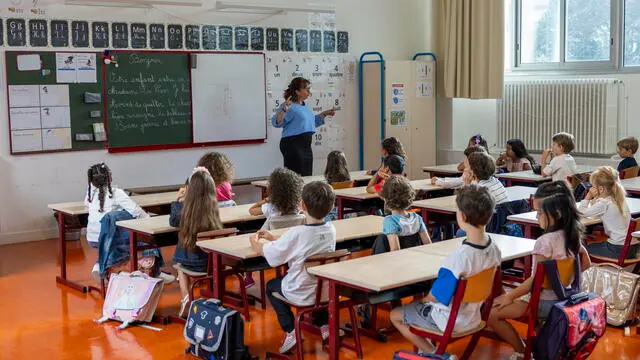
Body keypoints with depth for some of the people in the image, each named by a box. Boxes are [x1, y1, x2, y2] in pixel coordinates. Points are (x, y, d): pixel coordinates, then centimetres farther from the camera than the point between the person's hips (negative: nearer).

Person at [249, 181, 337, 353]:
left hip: (302, 295, -5)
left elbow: (264, 251, -13)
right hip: (326, 289, 5)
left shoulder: (296, 234, -26)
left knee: (271, 286, 25)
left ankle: (290, 331, 14)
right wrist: (273, 238, 16)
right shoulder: (330, 229, -8)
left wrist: (254, 241, 9)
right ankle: (324, 323, 27)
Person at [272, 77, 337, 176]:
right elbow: (276, 122, -21)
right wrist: (284, 109, -35)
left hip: (306, 145, 9)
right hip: (293, 145, -9)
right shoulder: (290, 106, -12)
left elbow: (312, 122, 33)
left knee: (307, 176, 11)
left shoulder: (304, 106, 16)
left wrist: (324, 114, 26)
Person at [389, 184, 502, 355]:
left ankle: (433, 353, 10)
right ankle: (426, 347, 25)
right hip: (473, 317, 7)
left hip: (450, 321, -7)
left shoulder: (459, 256, -34)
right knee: (421, 303, 29)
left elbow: (435, 296, -22)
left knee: (395, 315, 13)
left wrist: (423, 299, 2)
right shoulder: (494, 248, -10)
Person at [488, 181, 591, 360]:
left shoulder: (545, 241, -26)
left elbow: (535, 280, -23)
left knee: (492, 313, -7)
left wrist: (509, 296, -13)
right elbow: (586, 264, 12)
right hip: (563, 296, 9)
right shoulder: (573, 235, -2)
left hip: (544, 302, -9)